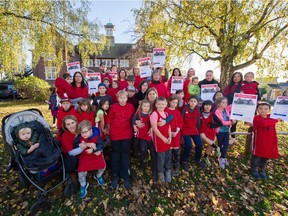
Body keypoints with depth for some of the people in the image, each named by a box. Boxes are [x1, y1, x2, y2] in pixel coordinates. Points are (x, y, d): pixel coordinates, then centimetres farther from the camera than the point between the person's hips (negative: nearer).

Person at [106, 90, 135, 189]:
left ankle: (125, 177, 21)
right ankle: (115, 177, 24)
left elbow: (133, 119, 6)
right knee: (115, 154, 11)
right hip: (115, 134, 0)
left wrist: (134, 130, 8)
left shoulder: (130, 107, -3)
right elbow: (109, 120, 0)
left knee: (125, 154, 9)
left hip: (127, 135, 1)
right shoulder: (113, 107, -6)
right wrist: (108, 131, 5)